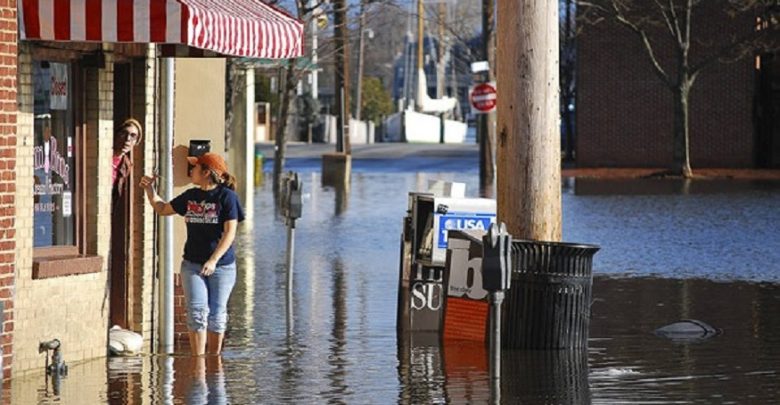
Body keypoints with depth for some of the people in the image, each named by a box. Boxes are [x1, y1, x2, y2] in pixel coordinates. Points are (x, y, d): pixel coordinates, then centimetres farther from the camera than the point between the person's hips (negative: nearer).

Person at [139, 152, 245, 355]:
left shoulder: (227, 196, -7)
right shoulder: (190, 196, 9)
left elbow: (230, 232, -13)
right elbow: (162, 209, 26)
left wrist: (213, 260, -22)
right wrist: (149, 188, 13)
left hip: (221, 266, -4)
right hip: (192, 264, 4)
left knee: (216, 314, 3)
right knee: (197, 312, -9)